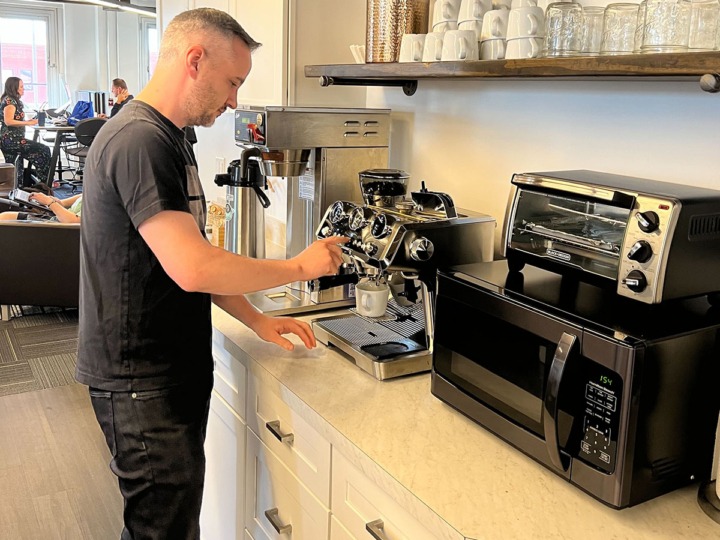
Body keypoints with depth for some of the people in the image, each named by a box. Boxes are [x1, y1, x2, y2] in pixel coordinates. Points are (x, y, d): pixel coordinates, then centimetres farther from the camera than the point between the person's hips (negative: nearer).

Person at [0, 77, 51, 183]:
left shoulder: (13, 100, 19)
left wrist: (29, 121, 10)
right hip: (12, 139, -11)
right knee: (44, 151, -12)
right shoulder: (9, 100, -10)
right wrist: (28, 123, -20)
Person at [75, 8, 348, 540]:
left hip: (176, 371, 10)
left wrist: (256, 320, 7)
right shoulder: (139, 141, -21)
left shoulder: (169, 141, 12)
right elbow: (193, 268, -29)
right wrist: (301, 266, -16)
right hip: (144, 384, -9)